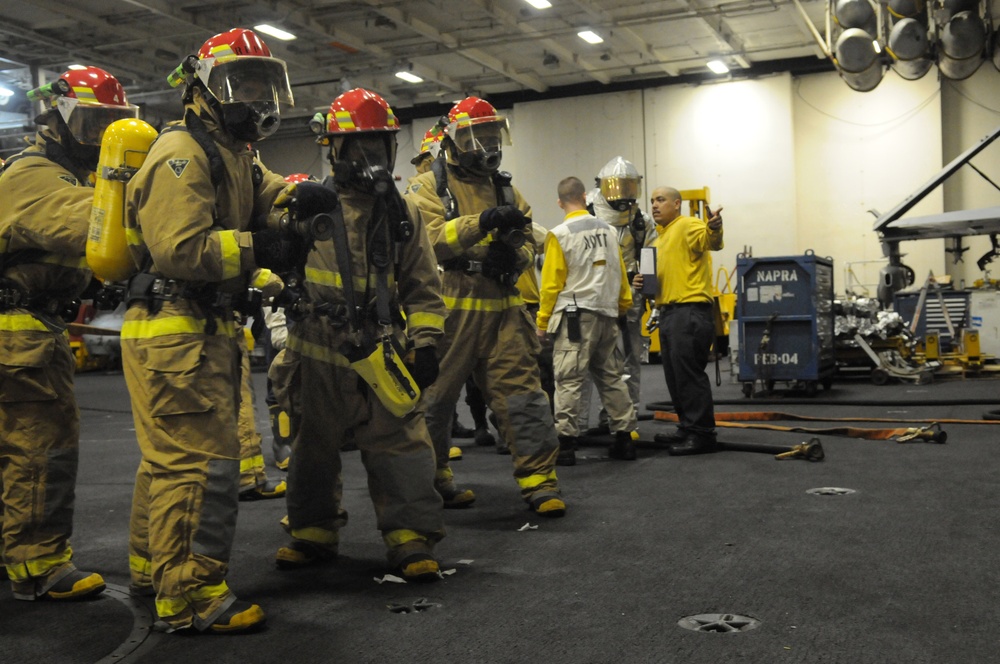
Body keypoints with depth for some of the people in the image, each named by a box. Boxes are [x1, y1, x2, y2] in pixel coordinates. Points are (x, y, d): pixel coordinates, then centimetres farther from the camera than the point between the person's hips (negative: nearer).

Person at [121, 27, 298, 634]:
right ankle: (190, 596, -2)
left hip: (205, 330, 11)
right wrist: (255, 248, -19)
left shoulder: (234, 153, 20)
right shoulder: (184, 152, -14)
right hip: (175, 333, -11)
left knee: (172, 457, 19)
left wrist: (300, 195, -8)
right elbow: (180, 249, -23)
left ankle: (153, 567, 32)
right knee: (201, 460, -9)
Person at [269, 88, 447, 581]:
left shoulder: (402, 215, 9)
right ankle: (313, 531, 28)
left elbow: (422, 287, 10)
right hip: (318, 353, 0)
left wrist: (424, 342, 1)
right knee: (313, 446, 12)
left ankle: (410, 537, 7)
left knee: (399, 445, -3)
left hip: (381, 352, 1)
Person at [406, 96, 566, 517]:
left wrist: (514, 254, -8)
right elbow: (427, 237, -15)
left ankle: (539, 481, 0)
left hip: (501, 308, 4)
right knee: (433, 397, 6)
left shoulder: (505, 189, 19)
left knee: (522, 392, -3)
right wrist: (481, 222, -26)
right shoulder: (429, 186, 2)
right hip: (451, 308, -4)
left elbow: (527, 241, 16)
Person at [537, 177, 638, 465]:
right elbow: (619, 273, 11)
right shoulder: (607, 230, 10)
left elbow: (551, 283, -9)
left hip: (576, 314, -6)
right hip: (608, 313, 6)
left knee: (568, 379, -5)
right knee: (611, 377, 13)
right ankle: (625, 438, 16)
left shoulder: (560, 235, -7)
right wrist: (624, 304, 22)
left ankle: (565, 443, -7)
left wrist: (543, 323, -3)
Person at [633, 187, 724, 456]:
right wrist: (642, 281, 8)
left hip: (690, 310, -10)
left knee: (689, 373, -9)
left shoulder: (687, 225, -7)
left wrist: (714, 229, -51)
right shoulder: (659, 238, 22)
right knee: (675, 376, 13)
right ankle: (687, 428, 23)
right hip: (668, 312, 10)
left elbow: (710, 241, -28)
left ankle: (700, 434, -4)